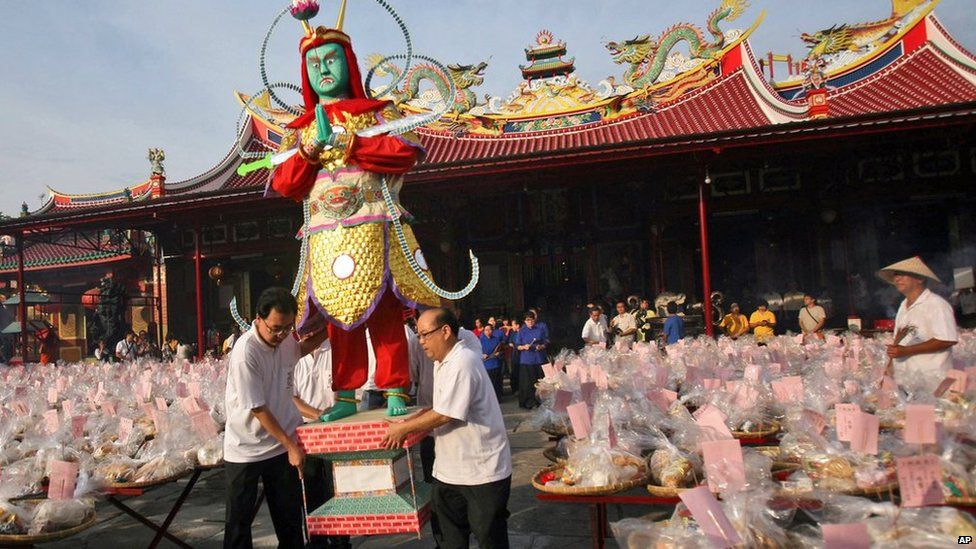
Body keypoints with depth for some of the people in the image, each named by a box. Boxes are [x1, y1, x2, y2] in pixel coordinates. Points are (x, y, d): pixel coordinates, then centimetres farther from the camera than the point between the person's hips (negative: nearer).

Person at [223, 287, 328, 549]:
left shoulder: (286, 339, -2)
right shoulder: (245, 353, -22)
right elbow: (257, 409, -19)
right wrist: (291, 445, -14)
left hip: (281, 446, 6)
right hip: (245, 450, -5)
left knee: (290, 517, 13)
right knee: (239, 520, 8)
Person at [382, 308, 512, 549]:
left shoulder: (462, 363, -21)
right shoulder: (442, 364, 10)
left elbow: (445, 415, -23)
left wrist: (403, 428, -11)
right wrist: (408, 424, 1)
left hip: (482, 472, -9)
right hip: (449, 470, 9)